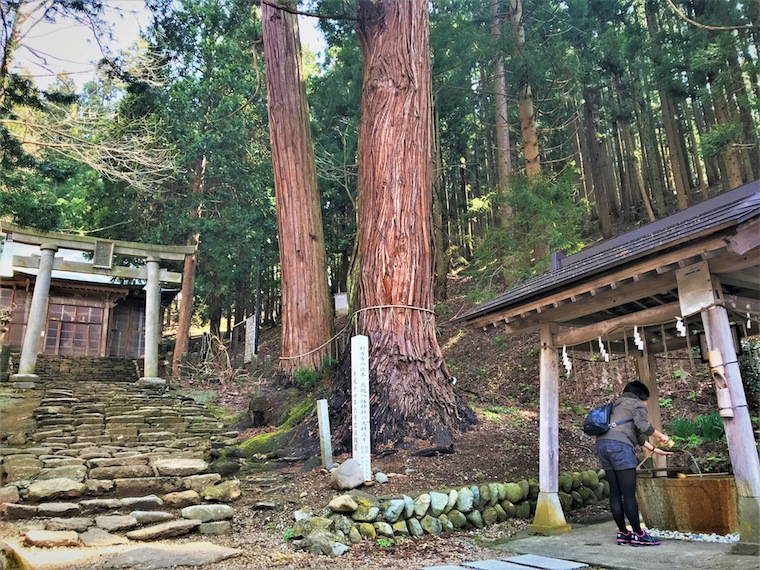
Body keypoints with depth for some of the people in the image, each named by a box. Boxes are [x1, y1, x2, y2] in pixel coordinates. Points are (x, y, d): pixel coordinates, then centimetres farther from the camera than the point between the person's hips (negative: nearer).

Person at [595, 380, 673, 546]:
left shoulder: (618, 404, 33)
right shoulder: (637, 404, 9)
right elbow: (642, 425, -11)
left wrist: (655, 449, 36)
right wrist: (661, 435, 5)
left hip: (602, 444, 8)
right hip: (618, 445, -8)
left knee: (615, 492, 8)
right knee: (629, 493, -3)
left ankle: (623, 533, 11)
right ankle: (638, 534, 1)